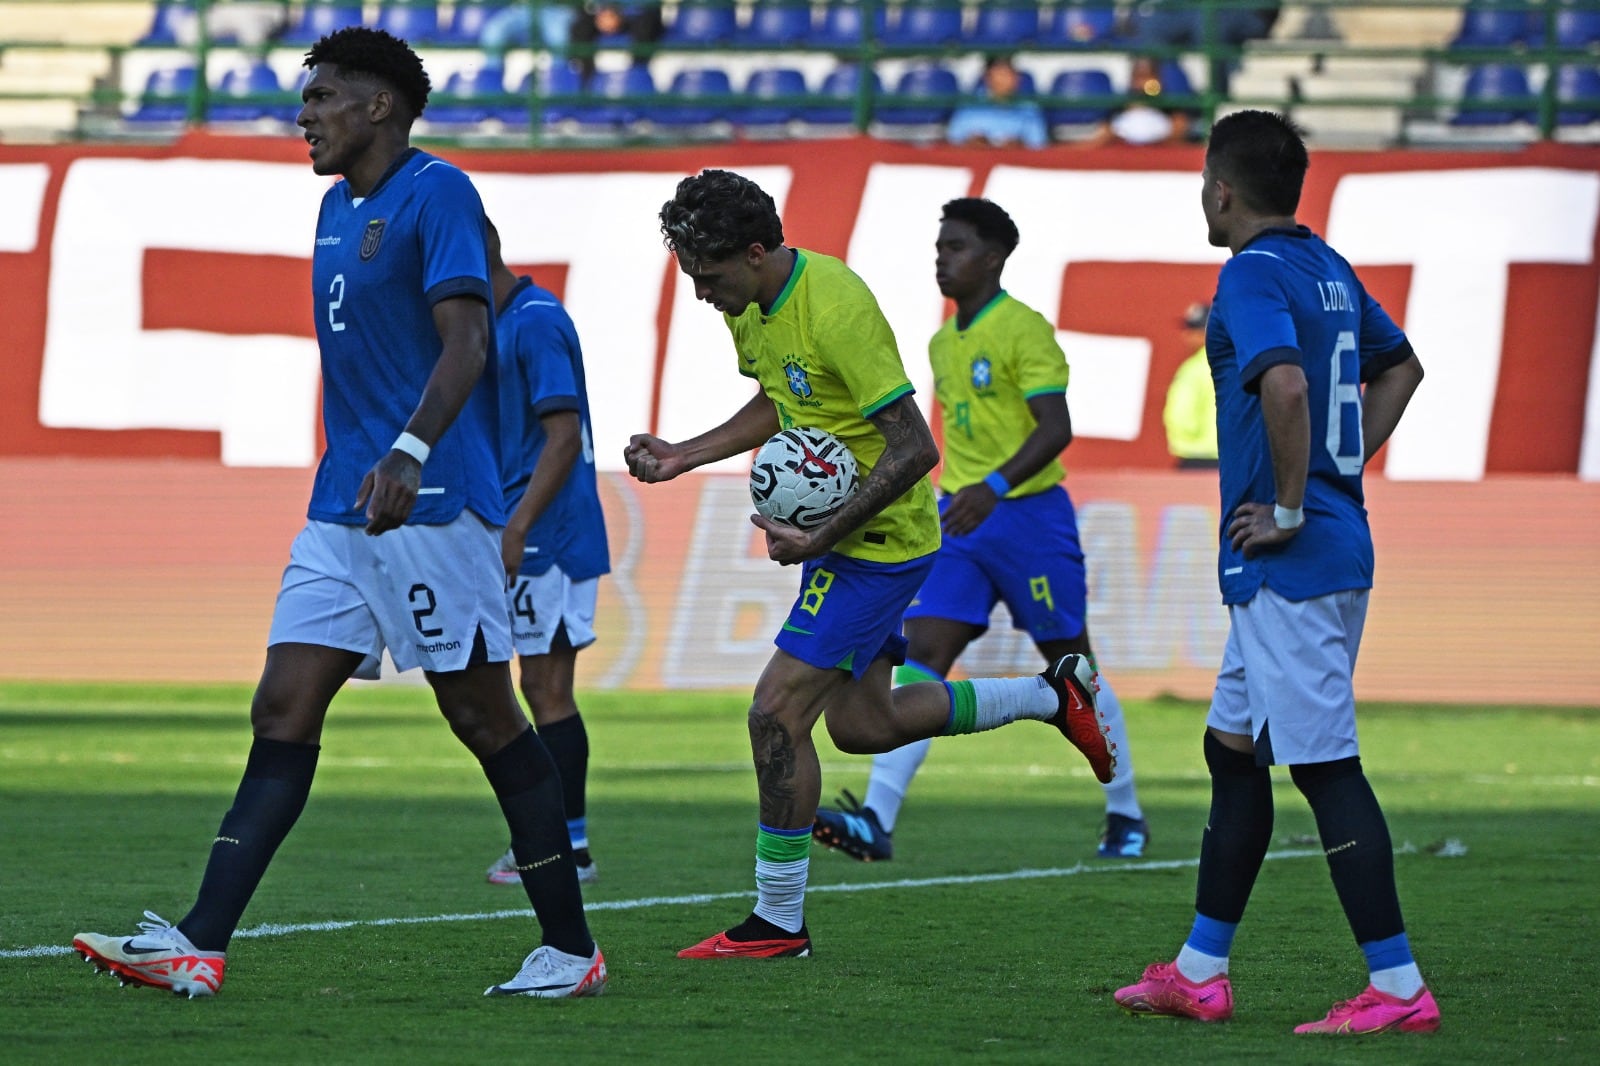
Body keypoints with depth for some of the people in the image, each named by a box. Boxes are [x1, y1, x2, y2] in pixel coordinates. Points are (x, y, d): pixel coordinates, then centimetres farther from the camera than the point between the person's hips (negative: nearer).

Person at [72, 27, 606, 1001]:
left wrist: (411, 451, -32)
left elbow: (466, 341, -20)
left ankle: (572, 950, 8)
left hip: (433, 506, -9)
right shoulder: (338, 208, 17)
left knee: (483, 717, -2)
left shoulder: (436, 194, -9)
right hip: (343, 509, 9)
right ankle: (200, 946, -5)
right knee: (283, 712, 0)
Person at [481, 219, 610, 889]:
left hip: (546, 534, -10)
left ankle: (569, 848, -5)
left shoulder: (535, 322, -14)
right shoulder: (504, 321, 16)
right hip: (536, 540, 10)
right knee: (544, 689, 11)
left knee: (548, 689, -7)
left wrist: (517, 526, -25)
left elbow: (565, 436, -21)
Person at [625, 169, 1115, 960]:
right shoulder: (749, 305, 1)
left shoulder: (835, 310, -27)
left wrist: (821, 538, -28)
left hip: (880, 541, -10)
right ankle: (1053, 696, 34)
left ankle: (778, 923, 0)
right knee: (861, 723, 19)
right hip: (840, 533, 10)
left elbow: (914, 448, -27)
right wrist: (682, 457, 8)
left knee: (777, 716, -11)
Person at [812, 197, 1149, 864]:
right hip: (960, 517, 6)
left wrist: (995, 487, -33)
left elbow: (1056, 428, -20)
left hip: (1028, 512, -6)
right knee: (922, 656, -10)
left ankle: (1126, 816, 22)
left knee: (1072, 667, 6)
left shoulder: (1024, 330, -11)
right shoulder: (942, 344, 13)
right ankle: (877, 821, -21)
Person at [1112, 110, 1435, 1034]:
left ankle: (1399, 988, -8)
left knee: (1327, 767, -8)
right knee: (1234, 749, 17)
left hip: (1289, 564, -10)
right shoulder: (1328, 267, 14)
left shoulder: (1253, 276, -14)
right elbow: (1399, 366, 28)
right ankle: (1200, 974, 24)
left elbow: (1286, 384, -31)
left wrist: (1288, 509, -20)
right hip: (1338, 549, 10)